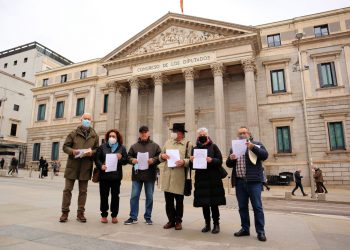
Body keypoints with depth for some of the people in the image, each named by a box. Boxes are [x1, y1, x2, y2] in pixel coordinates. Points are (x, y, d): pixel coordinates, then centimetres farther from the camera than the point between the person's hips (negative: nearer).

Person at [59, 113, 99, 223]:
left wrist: (91, 152, -12)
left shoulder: (94, 135, 10)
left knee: (83, 191, 8)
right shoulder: (74, 133, 5)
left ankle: (80, 213, 18)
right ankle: (65, 212, 15)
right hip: (72, 165, -1)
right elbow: (65, 146, 4)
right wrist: (72, 151, -15)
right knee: (67, 189, 4)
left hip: (86, 166, 1)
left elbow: (97, 150, 9)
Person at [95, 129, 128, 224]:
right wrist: (101, 166, -17)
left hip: (116, 176, 0)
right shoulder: (102, 147, 6)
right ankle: (104, 215, 20)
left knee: (115, 196, 6)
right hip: (104, 175, 0)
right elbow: (97, 158, 0)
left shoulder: (122, 148, 7)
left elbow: (126, 161, 6)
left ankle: (114, 215, 19)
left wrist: (121, 158, -15)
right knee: (104, 195, 6)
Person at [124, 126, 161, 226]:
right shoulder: (134, 146, 8)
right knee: (134, 196, 3)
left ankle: (148, 217, 23)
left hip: (150, 175, -1)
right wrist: (132, 160, -11)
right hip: (137, 175, 1)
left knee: (149, 197, 8)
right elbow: (129, 156, 9)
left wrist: (153, 160, -17)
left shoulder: (155, 146, 4)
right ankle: (133, 217, 16)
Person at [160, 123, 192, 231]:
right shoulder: (168, 142, 14)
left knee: (179, 201, 8)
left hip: (180, 177, -4)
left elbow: (191, 160, -5)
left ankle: (178, 221, 25)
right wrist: (162, 156, -4)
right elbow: (161, 158, 18)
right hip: (167, 176, 4)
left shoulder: (188, 144, -1)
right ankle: (171, 220, 27)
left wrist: (183, 162, -23)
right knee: (168, 200, 11)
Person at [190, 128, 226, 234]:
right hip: (201, 179, 3)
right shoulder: (195, 148, 10)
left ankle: (216, 224, 17)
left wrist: (211, 160, -22)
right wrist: (191, 160, -11)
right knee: (204, 203, 8)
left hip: (213, 179, -3)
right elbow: (192, 166, 10)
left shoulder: (213, 147, 2)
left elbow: (220, 161, -4)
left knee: (214, 203, 2)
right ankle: (207, 224, 22)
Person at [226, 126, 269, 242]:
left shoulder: (256, 144, 6)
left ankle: (260, 231, 10)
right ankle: (245, 229, 22)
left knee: (257, 206, 0)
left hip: (253, 180, -4)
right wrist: (231, 158, -8)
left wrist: (252, 147, -22)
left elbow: (265, 155, -9)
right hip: (239, 181, 4)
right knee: (242, 206, 10)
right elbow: (228, 164, 15)